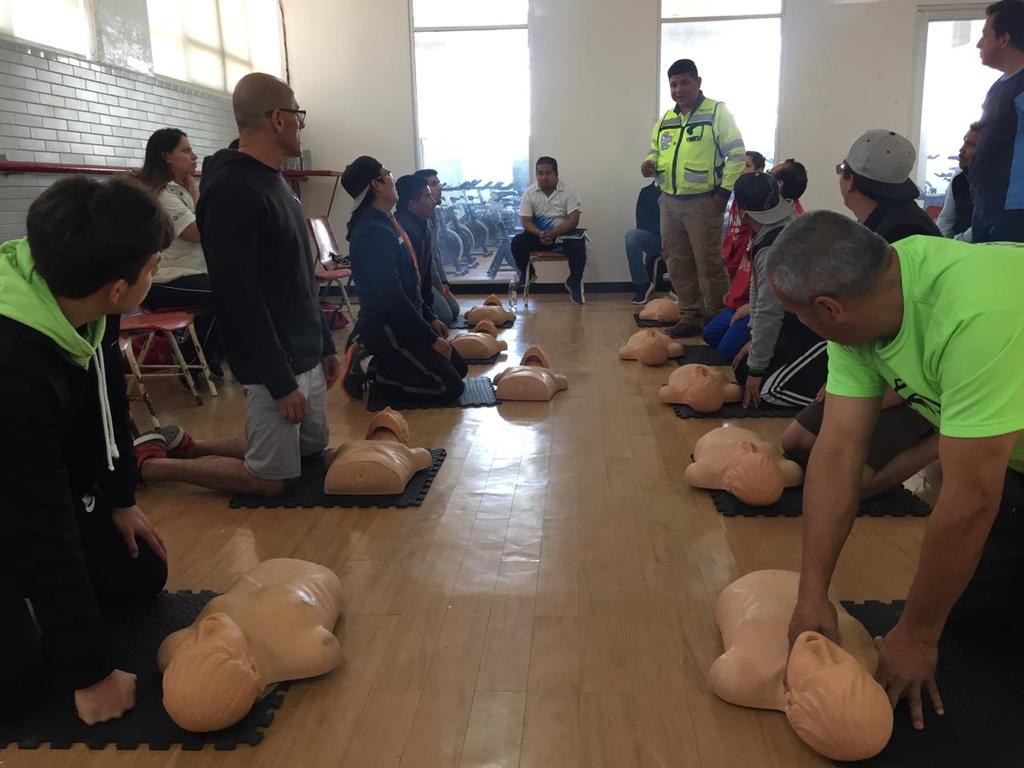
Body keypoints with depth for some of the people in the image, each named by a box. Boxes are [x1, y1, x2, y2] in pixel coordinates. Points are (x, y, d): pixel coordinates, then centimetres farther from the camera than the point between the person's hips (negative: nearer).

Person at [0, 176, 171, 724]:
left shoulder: (78, 301, -18)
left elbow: (107, 399, 1)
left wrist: (121, 497, 11)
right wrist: (90, 671, -27)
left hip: (46, 492, 7)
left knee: (140, 574, 5)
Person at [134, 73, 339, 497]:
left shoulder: (276, 182, 12)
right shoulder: (232, 191, -19)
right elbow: (241, 299, -24)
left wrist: (325, 345, 18)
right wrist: (280, 381, -23)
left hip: (304, 354, 10)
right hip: (273, 363, -10)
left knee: (312, 447, 20)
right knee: (271, 478, -1)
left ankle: (184, 446, 28)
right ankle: (148, 461, 13)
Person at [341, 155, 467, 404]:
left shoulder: (382, 223, 11)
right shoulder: (373, 231, -22)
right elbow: (391, 296, -26)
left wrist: (429, 318, 17)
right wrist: (431, 339, -21)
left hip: (399, 322, 10)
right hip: (387, 328, -10)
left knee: (459, 369, 14)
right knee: (450, 387, -11)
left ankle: (371, 359, 13)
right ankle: (370, 370, -3)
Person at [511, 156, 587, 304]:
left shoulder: (568, 191, -9)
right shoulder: (530, 192, -3)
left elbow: (573, 220, -16)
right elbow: (526, 222, -6)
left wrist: (554, 234, -30)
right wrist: (539, 234, -27)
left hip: (564, 233, -2)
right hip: (538, 234, 2)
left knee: (578, 246, -32)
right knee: (517, 243, -23)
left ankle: (574, 283, -6)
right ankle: (527, 274, 9)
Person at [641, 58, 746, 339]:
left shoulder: (716, 112, -6)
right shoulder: (666, 120, 14)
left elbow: (736, 153, -8)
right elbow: (656, 150, 25)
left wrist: (725, 191, -14)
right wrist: (650, 162, 2)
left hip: (702, 202, -7)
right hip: (670, 202, 7)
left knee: (708, 263, -4)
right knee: (678, 263, 10)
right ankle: (691, 316, 21)